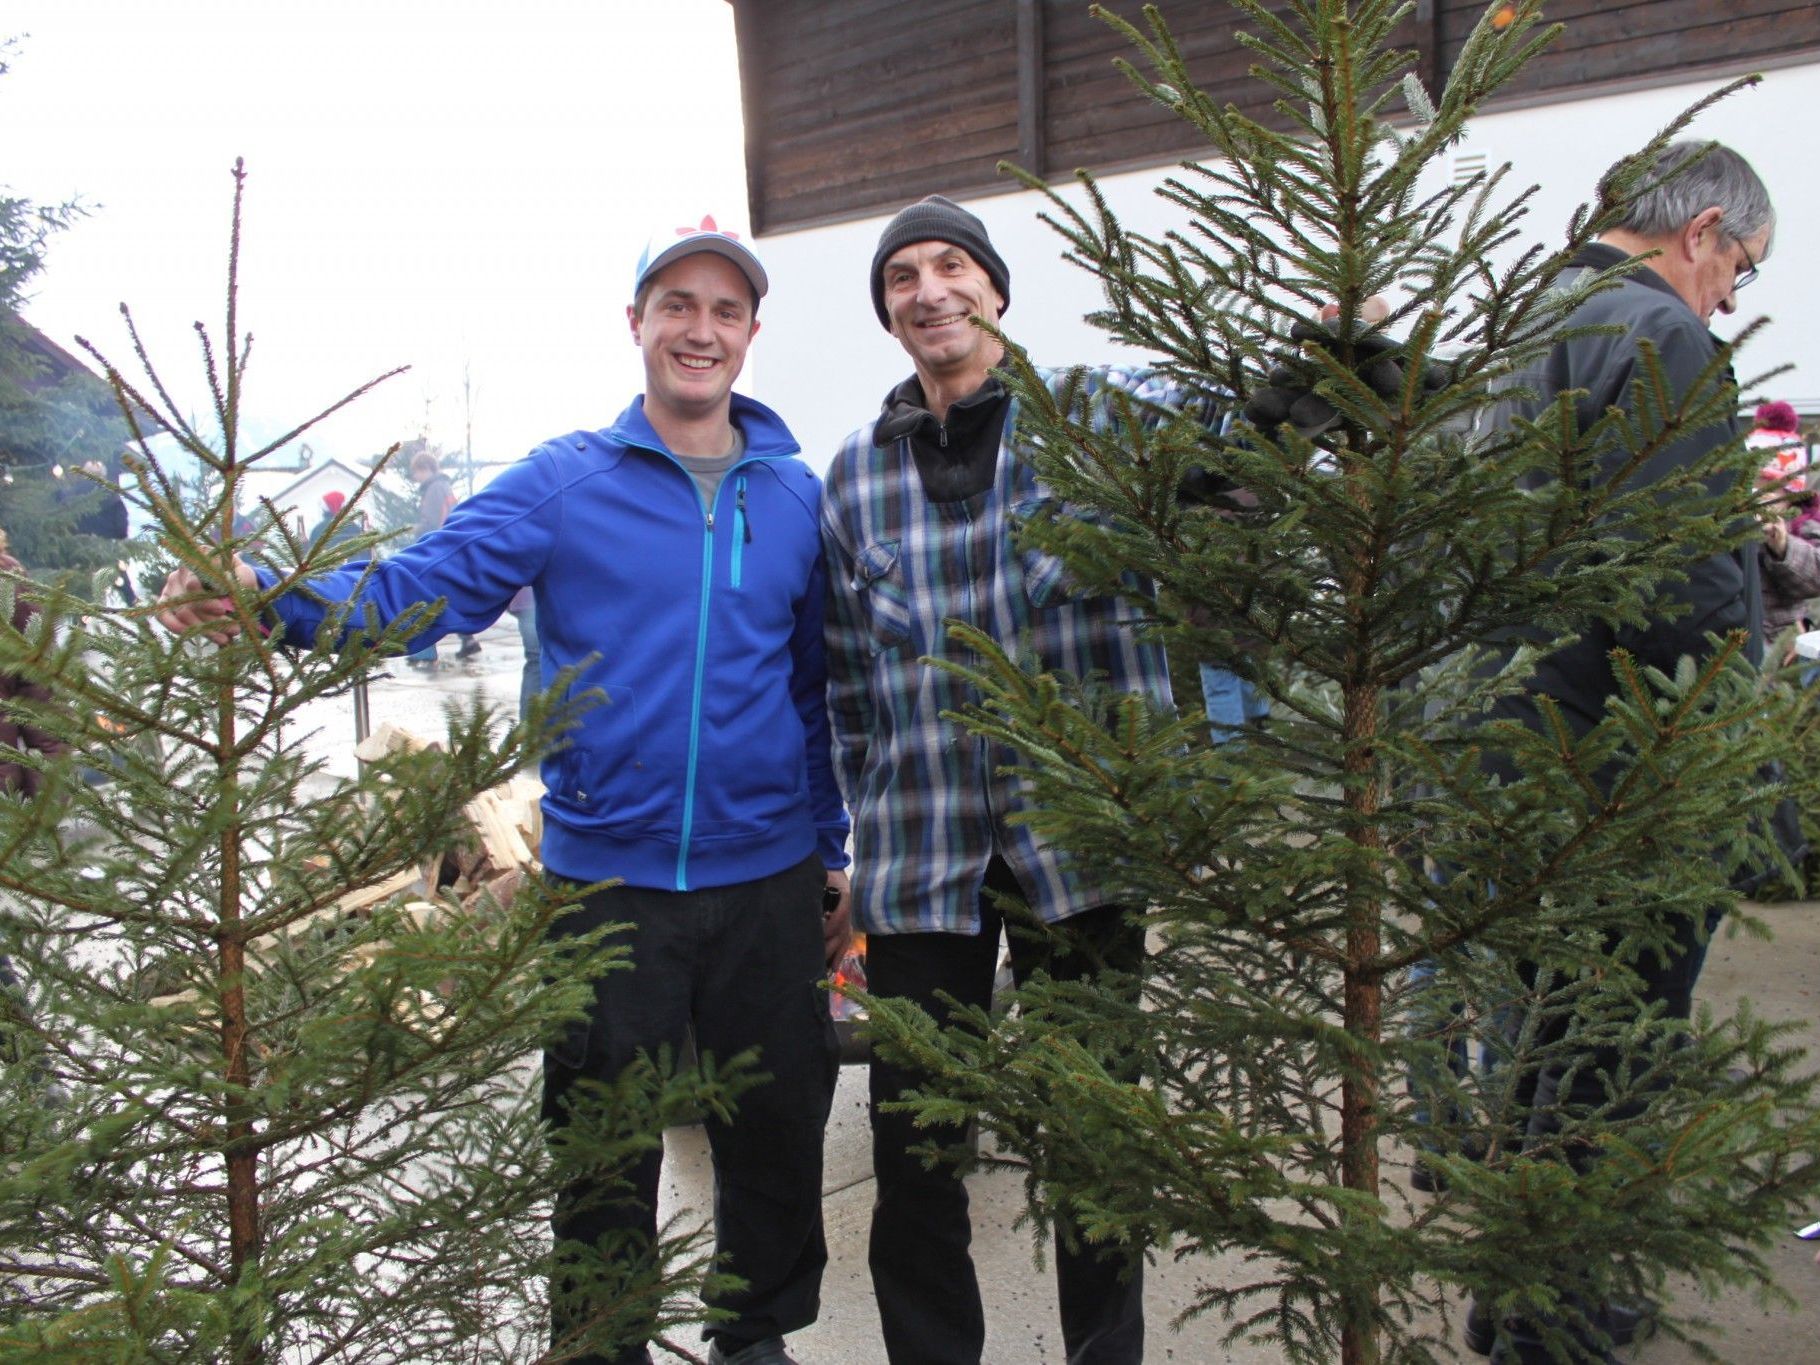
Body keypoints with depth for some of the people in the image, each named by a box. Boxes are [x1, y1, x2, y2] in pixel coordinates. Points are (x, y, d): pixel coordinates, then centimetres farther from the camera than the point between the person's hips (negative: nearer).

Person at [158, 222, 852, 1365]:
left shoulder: (796, 496, 5)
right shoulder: (562, 483, -3)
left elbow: (820, 689, 10)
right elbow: (423, 587, -14)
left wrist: (835, 853, 11)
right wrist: (274, 599, -33)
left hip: (768, 883, 3)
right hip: (607, 881, -2)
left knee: (779, 1135, 16)